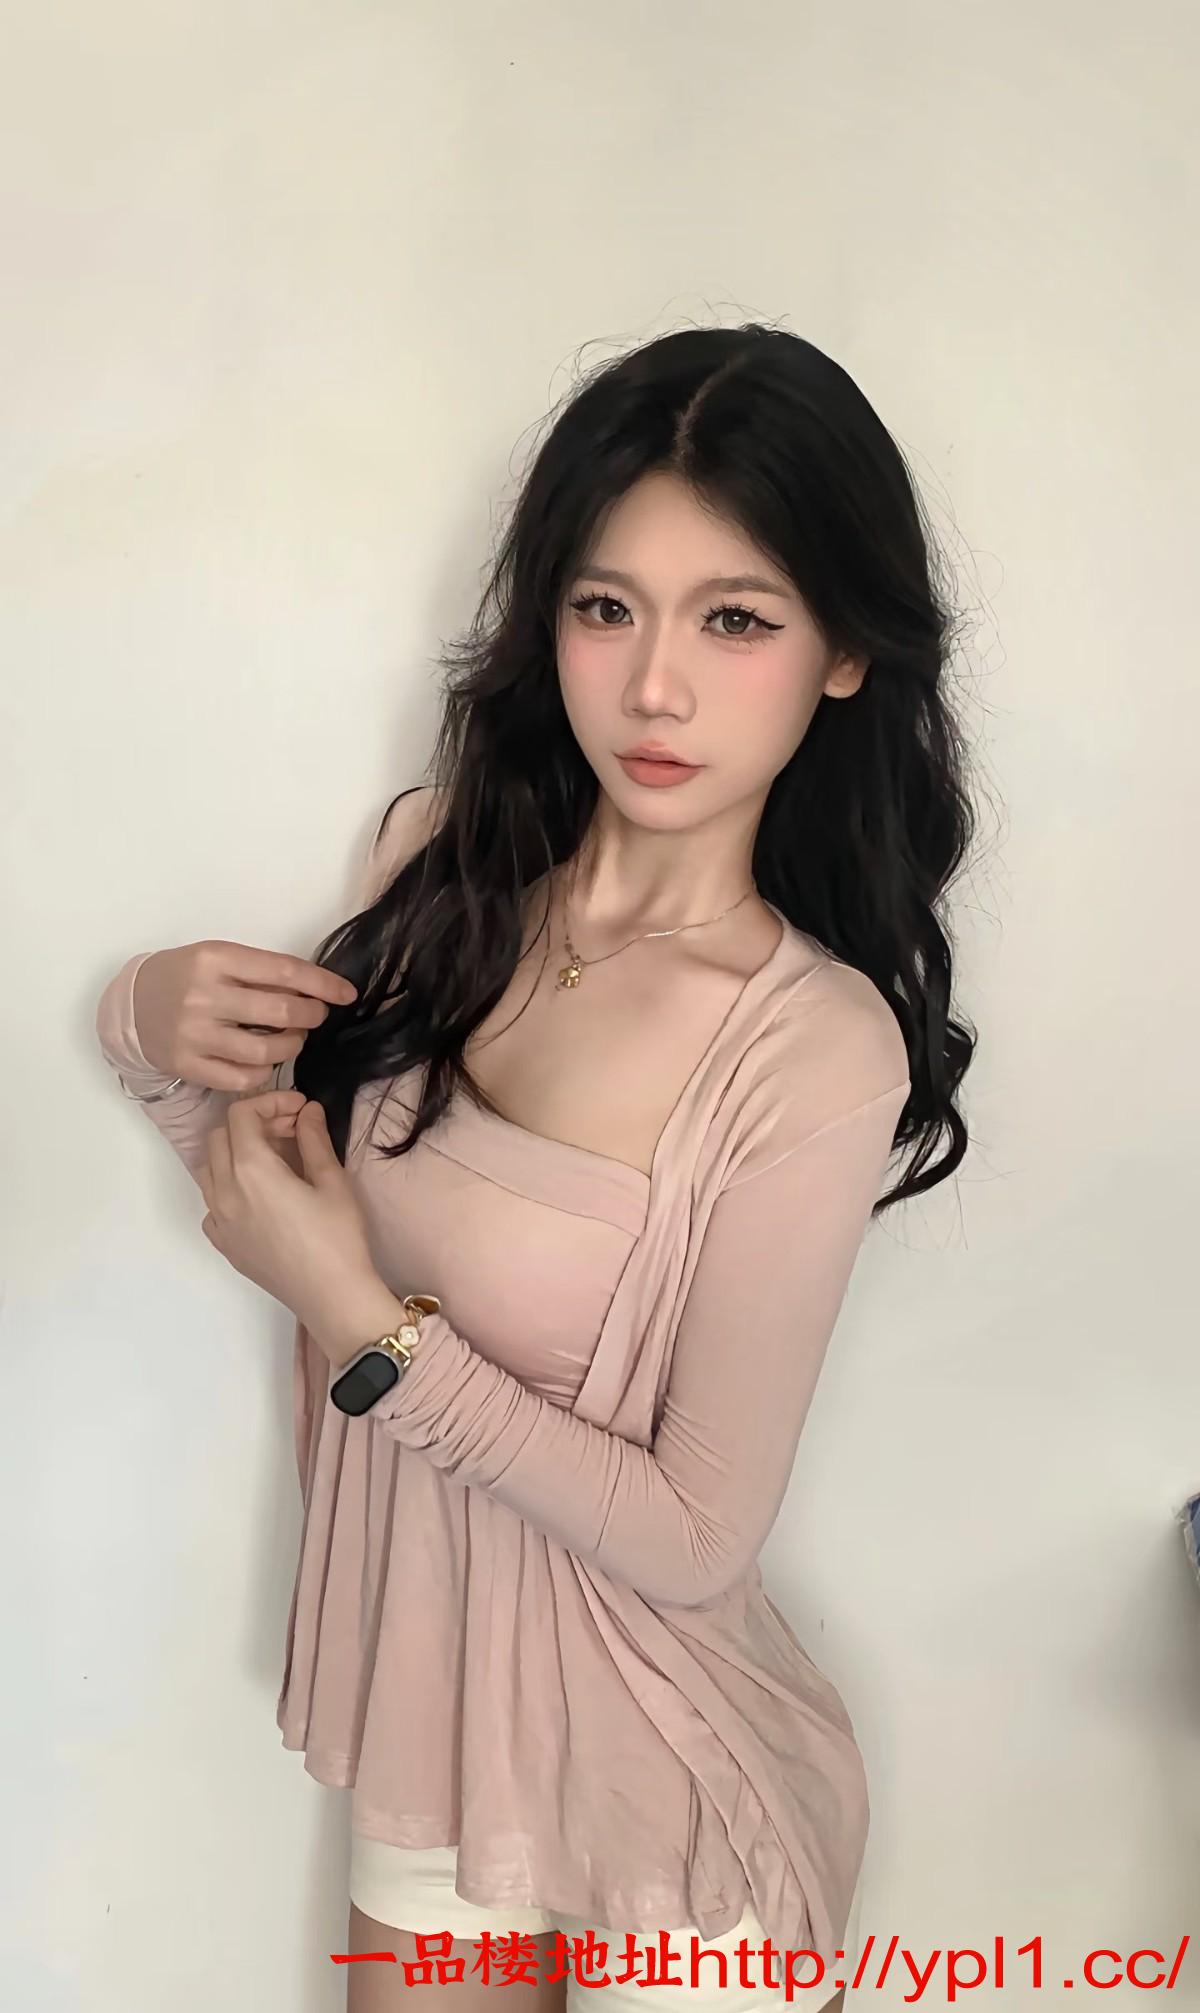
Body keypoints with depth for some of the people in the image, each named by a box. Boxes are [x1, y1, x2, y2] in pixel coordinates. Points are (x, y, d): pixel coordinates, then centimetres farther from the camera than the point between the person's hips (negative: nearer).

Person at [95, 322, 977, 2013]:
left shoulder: (817, 1051, -24)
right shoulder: (446, 857, -9)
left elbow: (695, 1537, -20)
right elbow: (285, 1174, 4)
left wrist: (364, 1324, -23)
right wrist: (157, 1029, -15)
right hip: (422, 1696, 4)